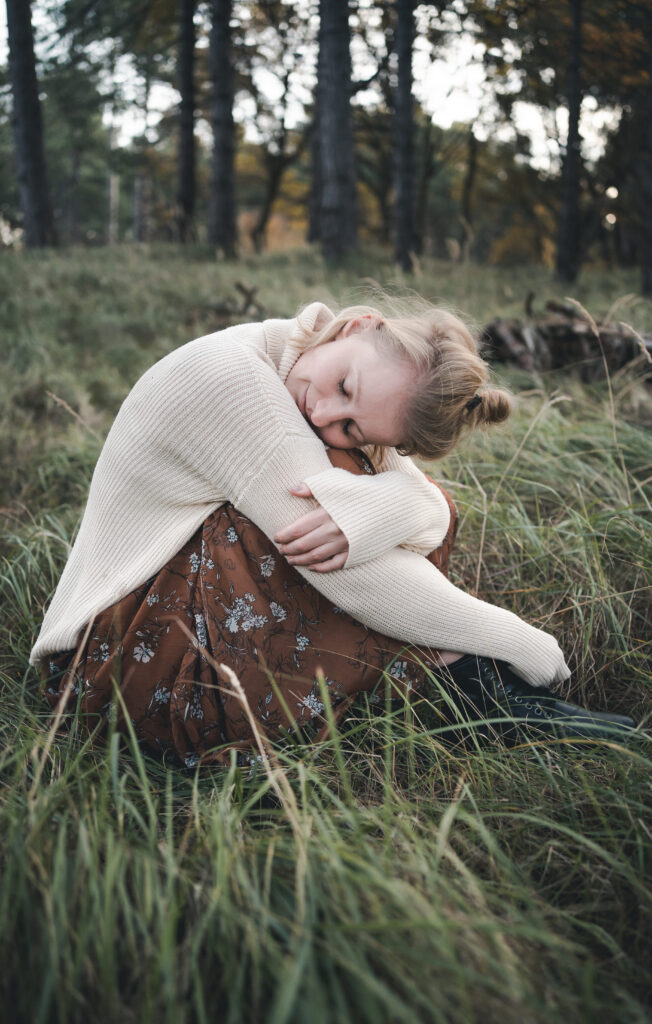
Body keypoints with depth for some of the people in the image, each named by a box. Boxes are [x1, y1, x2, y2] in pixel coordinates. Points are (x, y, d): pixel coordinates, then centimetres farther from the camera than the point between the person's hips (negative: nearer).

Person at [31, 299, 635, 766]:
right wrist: (530, 648, -24)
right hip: (127, 646, -7)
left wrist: (370, 510, -39)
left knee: (408, 510, -2)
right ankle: (477, 689, -14)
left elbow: (432, 505, -13)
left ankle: (473, 690, -12)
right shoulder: (229, 374, -28)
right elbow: (358, 581, -31)